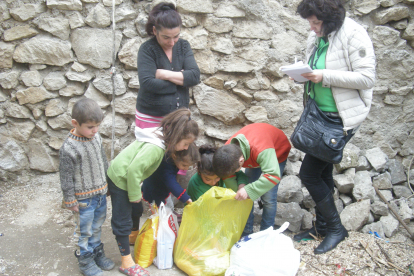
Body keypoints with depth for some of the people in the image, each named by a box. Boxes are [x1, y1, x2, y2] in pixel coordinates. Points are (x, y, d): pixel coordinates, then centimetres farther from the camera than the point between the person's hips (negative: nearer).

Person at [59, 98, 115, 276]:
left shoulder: (96, 137, -3)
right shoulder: (69, 148, -24)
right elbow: (66, 178, -16)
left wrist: (107, 184, 18)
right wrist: (70, 201, -11)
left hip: (101, 193, 6)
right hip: (84, 198, -6)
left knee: (97, 226, 23)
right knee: (84, 231, 12)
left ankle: (97, 253, 42)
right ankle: (85, 260, 31)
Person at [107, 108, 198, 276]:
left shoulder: (160, 138, -2)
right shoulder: (155, 148, -31)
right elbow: (134, 169, -32)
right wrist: (135, 194, -18)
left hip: (125, 176, 9)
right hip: (120, 179, -9)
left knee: (137, 209, 24)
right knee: (122, 222, 1)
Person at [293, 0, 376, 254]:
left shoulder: (354, 35, -15)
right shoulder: (317, 37, 8)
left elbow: (367, 78, -19)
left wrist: (325, 76, -25)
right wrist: (305, 74, -3)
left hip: (342, 117, -8)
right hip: (321, 115, 8)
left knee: (309, 172, -7)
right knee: (323, 171, 15)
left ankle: (336, 228, 12)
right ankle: (322, 226, 32)